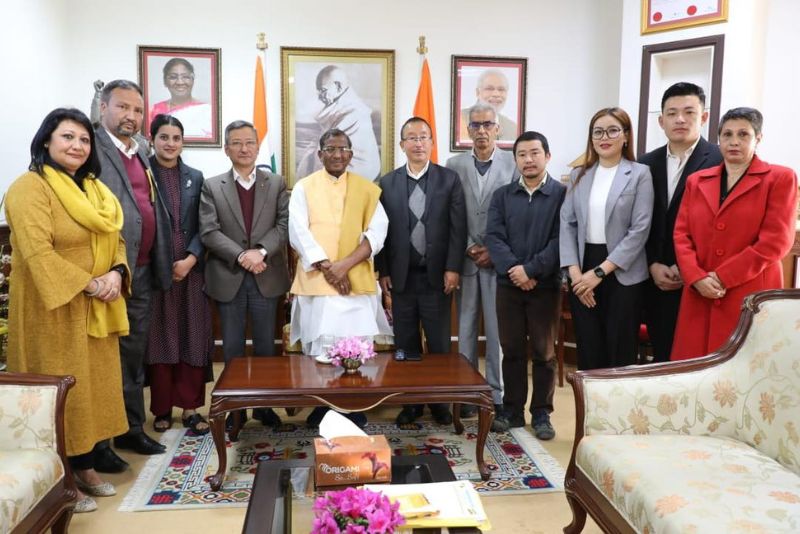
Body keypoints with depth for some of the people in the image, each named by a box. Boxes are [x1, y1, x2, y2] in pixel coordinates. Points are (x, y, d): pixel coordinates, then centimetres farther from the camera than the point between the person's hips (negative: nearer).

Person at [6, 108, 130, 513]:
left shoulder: (94, 189, 13)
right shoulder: (30, 188, -12)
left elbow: (115, 241, 11)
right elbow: (37, 252, -23)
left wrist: (116, 274, -9)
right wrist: (89, 284, -22)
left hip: (97, 310, 8)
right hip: (54, 309, -7)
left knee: (95, 384, 13)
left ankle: (86, 467, 28)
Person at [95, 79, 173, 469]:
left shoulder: (141, 152, 15)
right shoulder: (93, 148, -9)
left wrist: (159, 264, 9)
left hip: (141, 271, 7)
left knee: (134, 354, 17)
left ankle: (132, 429, 30)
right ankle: (97, 442, 17)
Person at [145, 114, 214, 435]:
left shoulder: (195, 177, 10)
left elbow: (203, 226, 5)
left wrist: (190, 259, -9)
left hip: (190, 268, 3)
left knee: (192, 337, 4)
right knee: (159, 338, 6)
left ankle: (190, 407, 15)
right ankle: (162, 408, 18)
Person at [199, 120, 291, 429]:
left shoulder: (276, 184, 7)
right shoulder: (212, 187, 4)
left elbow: (284, 225, -3)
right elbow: (208, 232, -6)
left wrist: (261, 251, -19)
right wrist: (241, 256, -19)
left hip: (266, 277, 1)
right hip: (228, 277, 0)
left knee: (266, 345, 9)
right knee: (233, 347, 8)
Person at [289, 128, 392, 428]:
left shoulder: (367, 189, 9)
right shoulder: (304, 187, 6)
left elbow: (377, 232, 0)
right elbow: (298, 233, -3)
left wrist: (345, 264, -13)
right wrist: (327, 267, -13)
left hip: (357, 280, 1)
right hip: (316, 279, 0)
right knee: (319, 347, 2)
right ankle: (321, 406, 18)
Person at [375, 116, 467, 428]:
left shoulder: (449, 180, 2)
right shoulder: (387, 183, 5)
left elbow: (458, 227, -2)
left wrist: (453, 268, -9)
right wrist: (383, 271, 0)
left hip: (437, 275, -1)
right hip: (401, 276, 1)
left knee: (439, 343, 7)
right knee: (405, 343, 8)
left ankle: (439, 401, 21)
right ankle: (410, 401, 20)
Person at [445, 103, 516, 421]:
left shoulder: (513, 164, 0)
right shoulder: (454, 165, 7)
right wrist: (468, 248, -6)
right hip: (465, 259, 2)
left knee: (497, 330, 3)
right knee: (465, 329, 8)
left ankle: (496, 395, 14)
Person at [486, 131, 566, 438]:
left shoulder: (563, 194, -1)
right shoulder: (502, 196, 8)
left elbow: (561, 240, -10)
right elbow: (494, 237, -2)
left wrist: (531, 270, -18)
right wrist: (513, 269, -16)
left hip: (546, 285, -2)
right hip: (508, 284, 3)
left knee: (544, 352, 6)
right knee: (512, 350, 9)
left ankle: (541, 413, 18)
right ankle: (512, 410, 21)